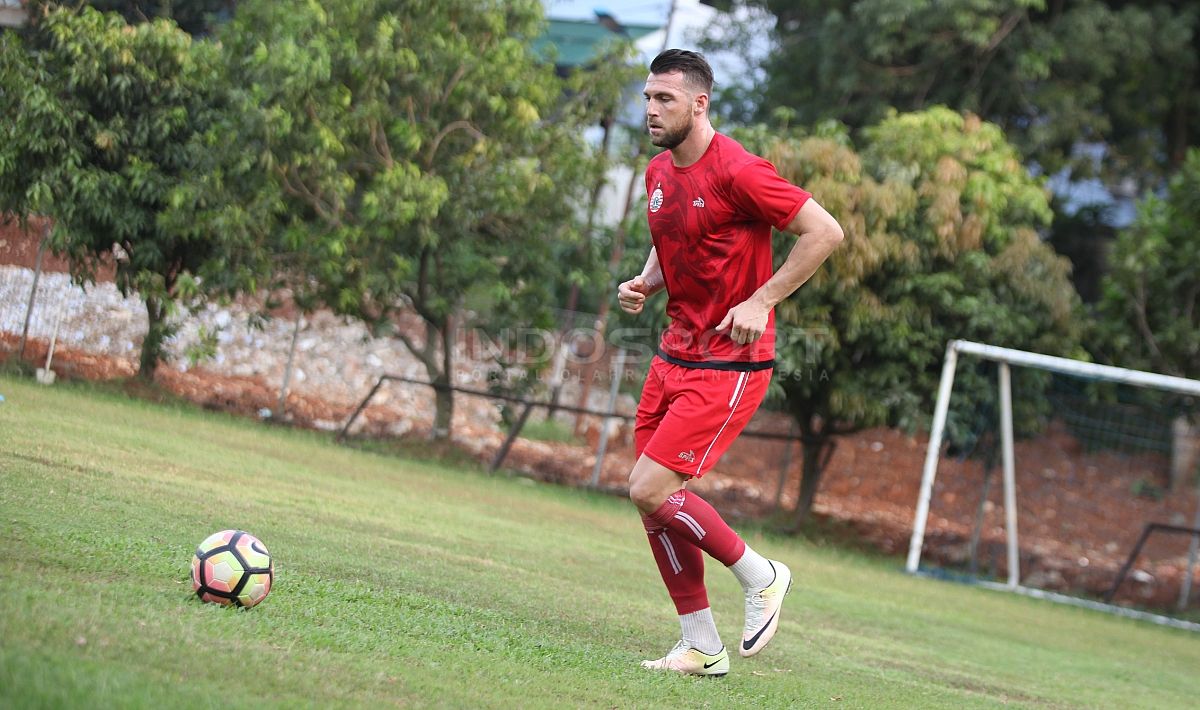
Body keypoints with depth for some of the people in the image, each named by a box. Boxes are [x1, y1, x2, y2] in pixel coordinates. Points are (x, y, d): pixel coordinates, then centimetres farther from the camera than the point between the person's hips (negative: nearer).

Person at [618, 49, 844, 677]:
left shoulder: (736, 172, -17)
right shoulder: (658, 174, 9)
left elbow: (825, 231, -17)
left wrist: (760, 302, -20)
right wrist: (644, 284, 4)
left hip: (729, 364, -9)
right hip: (674, 357, 9)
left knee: (650, 490, -15)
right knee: (653, 504, 6)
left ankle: (759, 575, 6)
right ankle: (701, 648, 17)